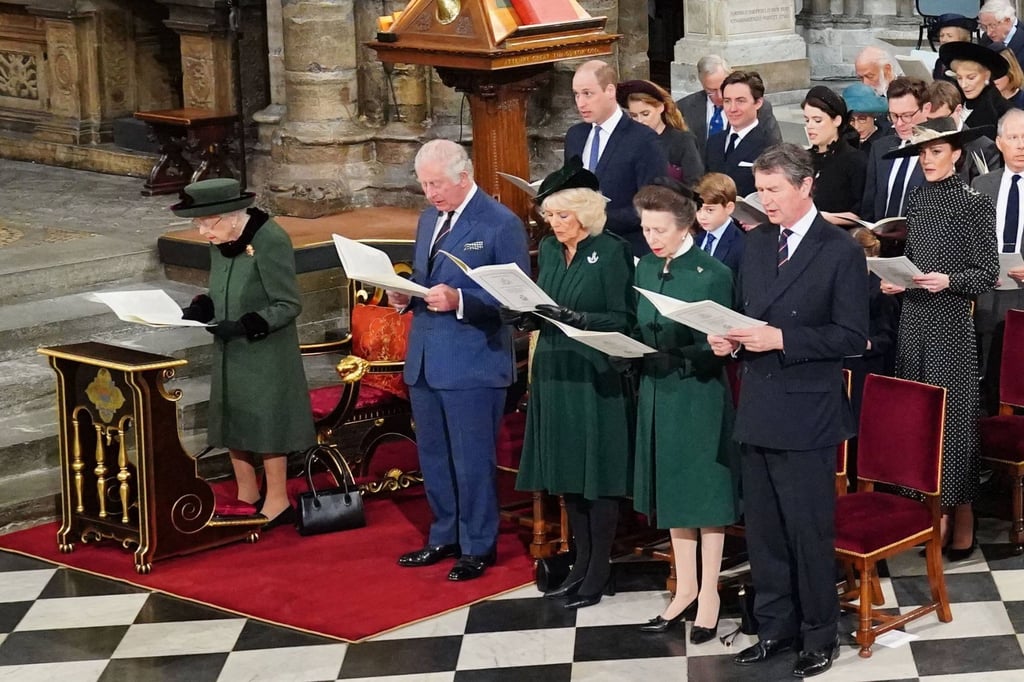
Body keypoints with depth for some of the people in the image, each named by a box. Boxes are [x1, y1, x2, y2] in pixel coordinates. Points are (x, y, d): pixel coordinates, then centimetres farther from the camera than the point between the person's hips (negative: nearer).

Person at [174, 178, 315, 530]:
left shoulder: (270, 241, -21)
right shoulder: (220, 243, 2)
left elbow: (288, 305, -18)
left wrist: (246, 325, -27)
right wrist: (200, 308, -5)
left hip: (264, 353, -8)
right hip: (230, 352, 8)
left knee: (265, 422, 1)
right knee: (232, 421, 14)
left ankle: (277, 503, 15)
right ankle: (247, 496, 30)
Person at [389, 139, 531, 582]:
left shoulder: (502, 224, -10)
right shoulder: (428, 220, 14)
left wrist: (459, 300, -25)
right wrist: (405, 295, 0)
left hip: (473, 364, -8)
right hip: (424, 360, 8)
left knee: (472, 461, 1)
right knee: (432, 458, 15)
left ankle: (478, 547, 14)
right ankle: (444, 537, 29)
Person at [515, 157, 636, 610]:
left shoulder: (612, 252, -11)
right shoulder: (549, 249, 10)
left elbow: (623, 319, -13)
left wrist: (575, 317, -24)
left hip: (596, 377, -7)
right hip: (555, 373, 7)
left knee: (597, 473, 0)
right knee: (567, 474, 12)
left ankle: (599, 570, 9)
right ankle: (581, 562, 22)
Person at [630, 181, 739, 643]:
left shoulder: (713, 275, -12)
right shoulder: (645, 269, 7)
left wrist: (674, 353, -28)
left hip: (700, 394, -6)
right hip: (657, 392, 6)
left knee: (705, 492, 4)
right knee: (671, 490, 14)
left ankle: (709, 593, 15)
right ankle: (685, 588, 26)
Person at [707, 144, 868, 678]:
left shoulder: (840, 251, -9)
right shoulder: (755, 243, 10)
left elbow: (852, 336, -13)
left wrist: (781, 339, -21)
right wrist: (730, 338, -2)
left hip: (806, 413, -6)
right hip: (756, 408, 6)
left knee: (809, 530, 1)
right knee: (763, 529, 13)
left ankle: (819, 636, 15)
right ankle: (774, 628, 25)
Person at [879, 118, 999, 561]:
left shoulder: (975, 206, -7)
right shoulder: (916, 203, 11)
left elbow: (986, 274, -7)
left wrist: (949, 281, -23)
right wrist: (894, 281, 2)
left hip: (951, 323, -6)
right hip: (913, 319, 6)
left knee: (952, 415, -2)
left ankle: (962, 519, 7)